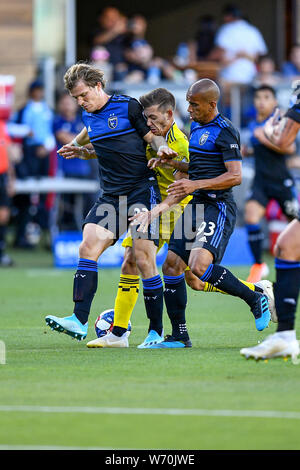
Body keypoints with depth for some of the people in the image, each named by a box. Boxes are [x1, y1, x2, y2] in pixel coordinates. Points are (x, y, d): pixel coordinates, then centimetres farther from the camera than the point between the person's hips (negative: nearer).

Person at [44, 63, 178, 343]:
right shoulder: (89, 116, 14)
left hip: (142, 191, -6)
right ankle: (79, 322, -15)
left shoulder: (128, 107, -6)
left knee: (144, 261, -9)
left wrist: (162, 148, -25)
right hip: (110, 195, 6)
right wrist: (80, 151, 11)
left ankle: (156, 331, 0)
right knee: (87, 249, -11)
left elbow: (153, 138, -3)